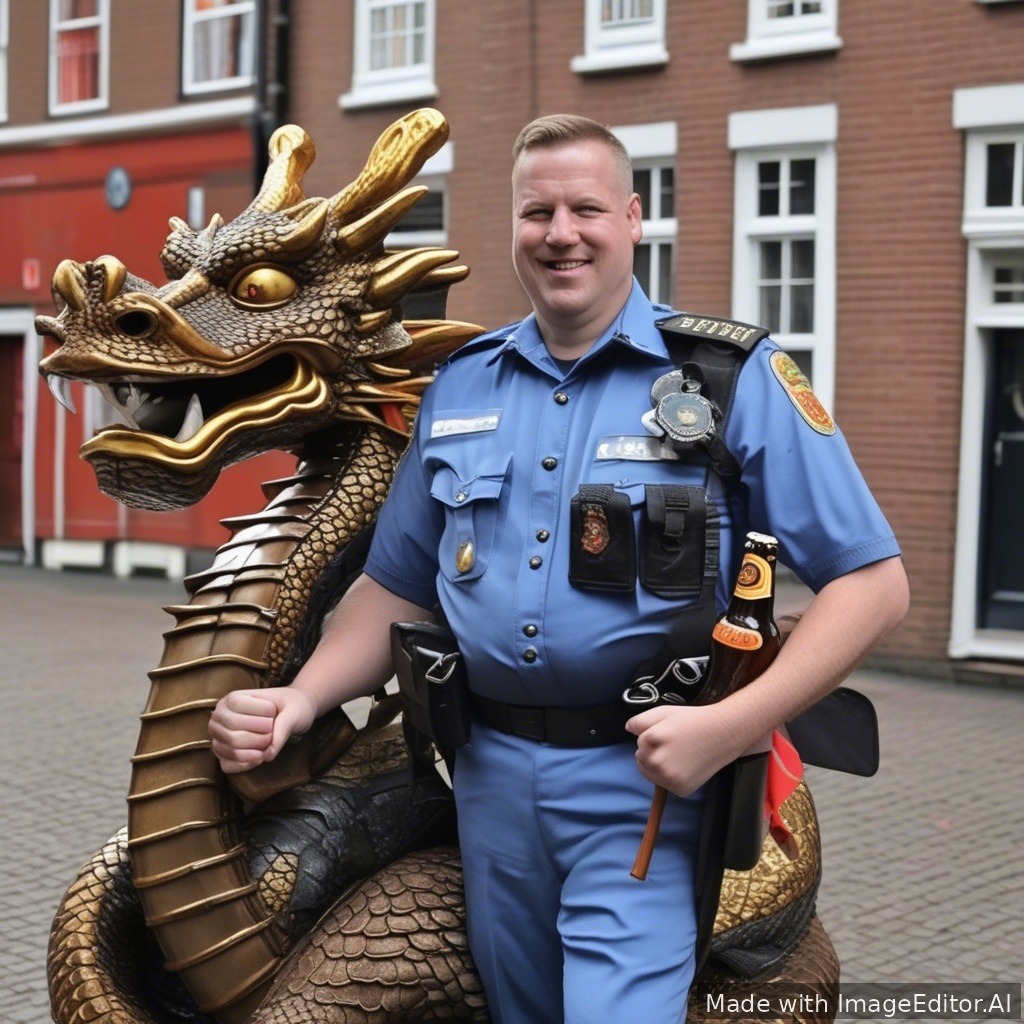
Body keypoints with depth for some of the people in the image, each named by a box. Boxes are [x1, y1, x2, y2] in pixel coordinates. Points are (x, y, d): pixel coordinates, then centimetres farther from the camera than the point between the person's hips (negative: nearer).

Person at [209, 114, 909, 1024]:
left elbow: (872, 581, -10)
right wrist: (301, 699, -2)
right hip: (493, 777, 5)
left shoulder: (732, 379, -7)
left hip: (641, 784, -5)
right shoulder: (459, 386, 9)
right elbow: (396, 587, 15)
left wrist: (733, 726, -22)